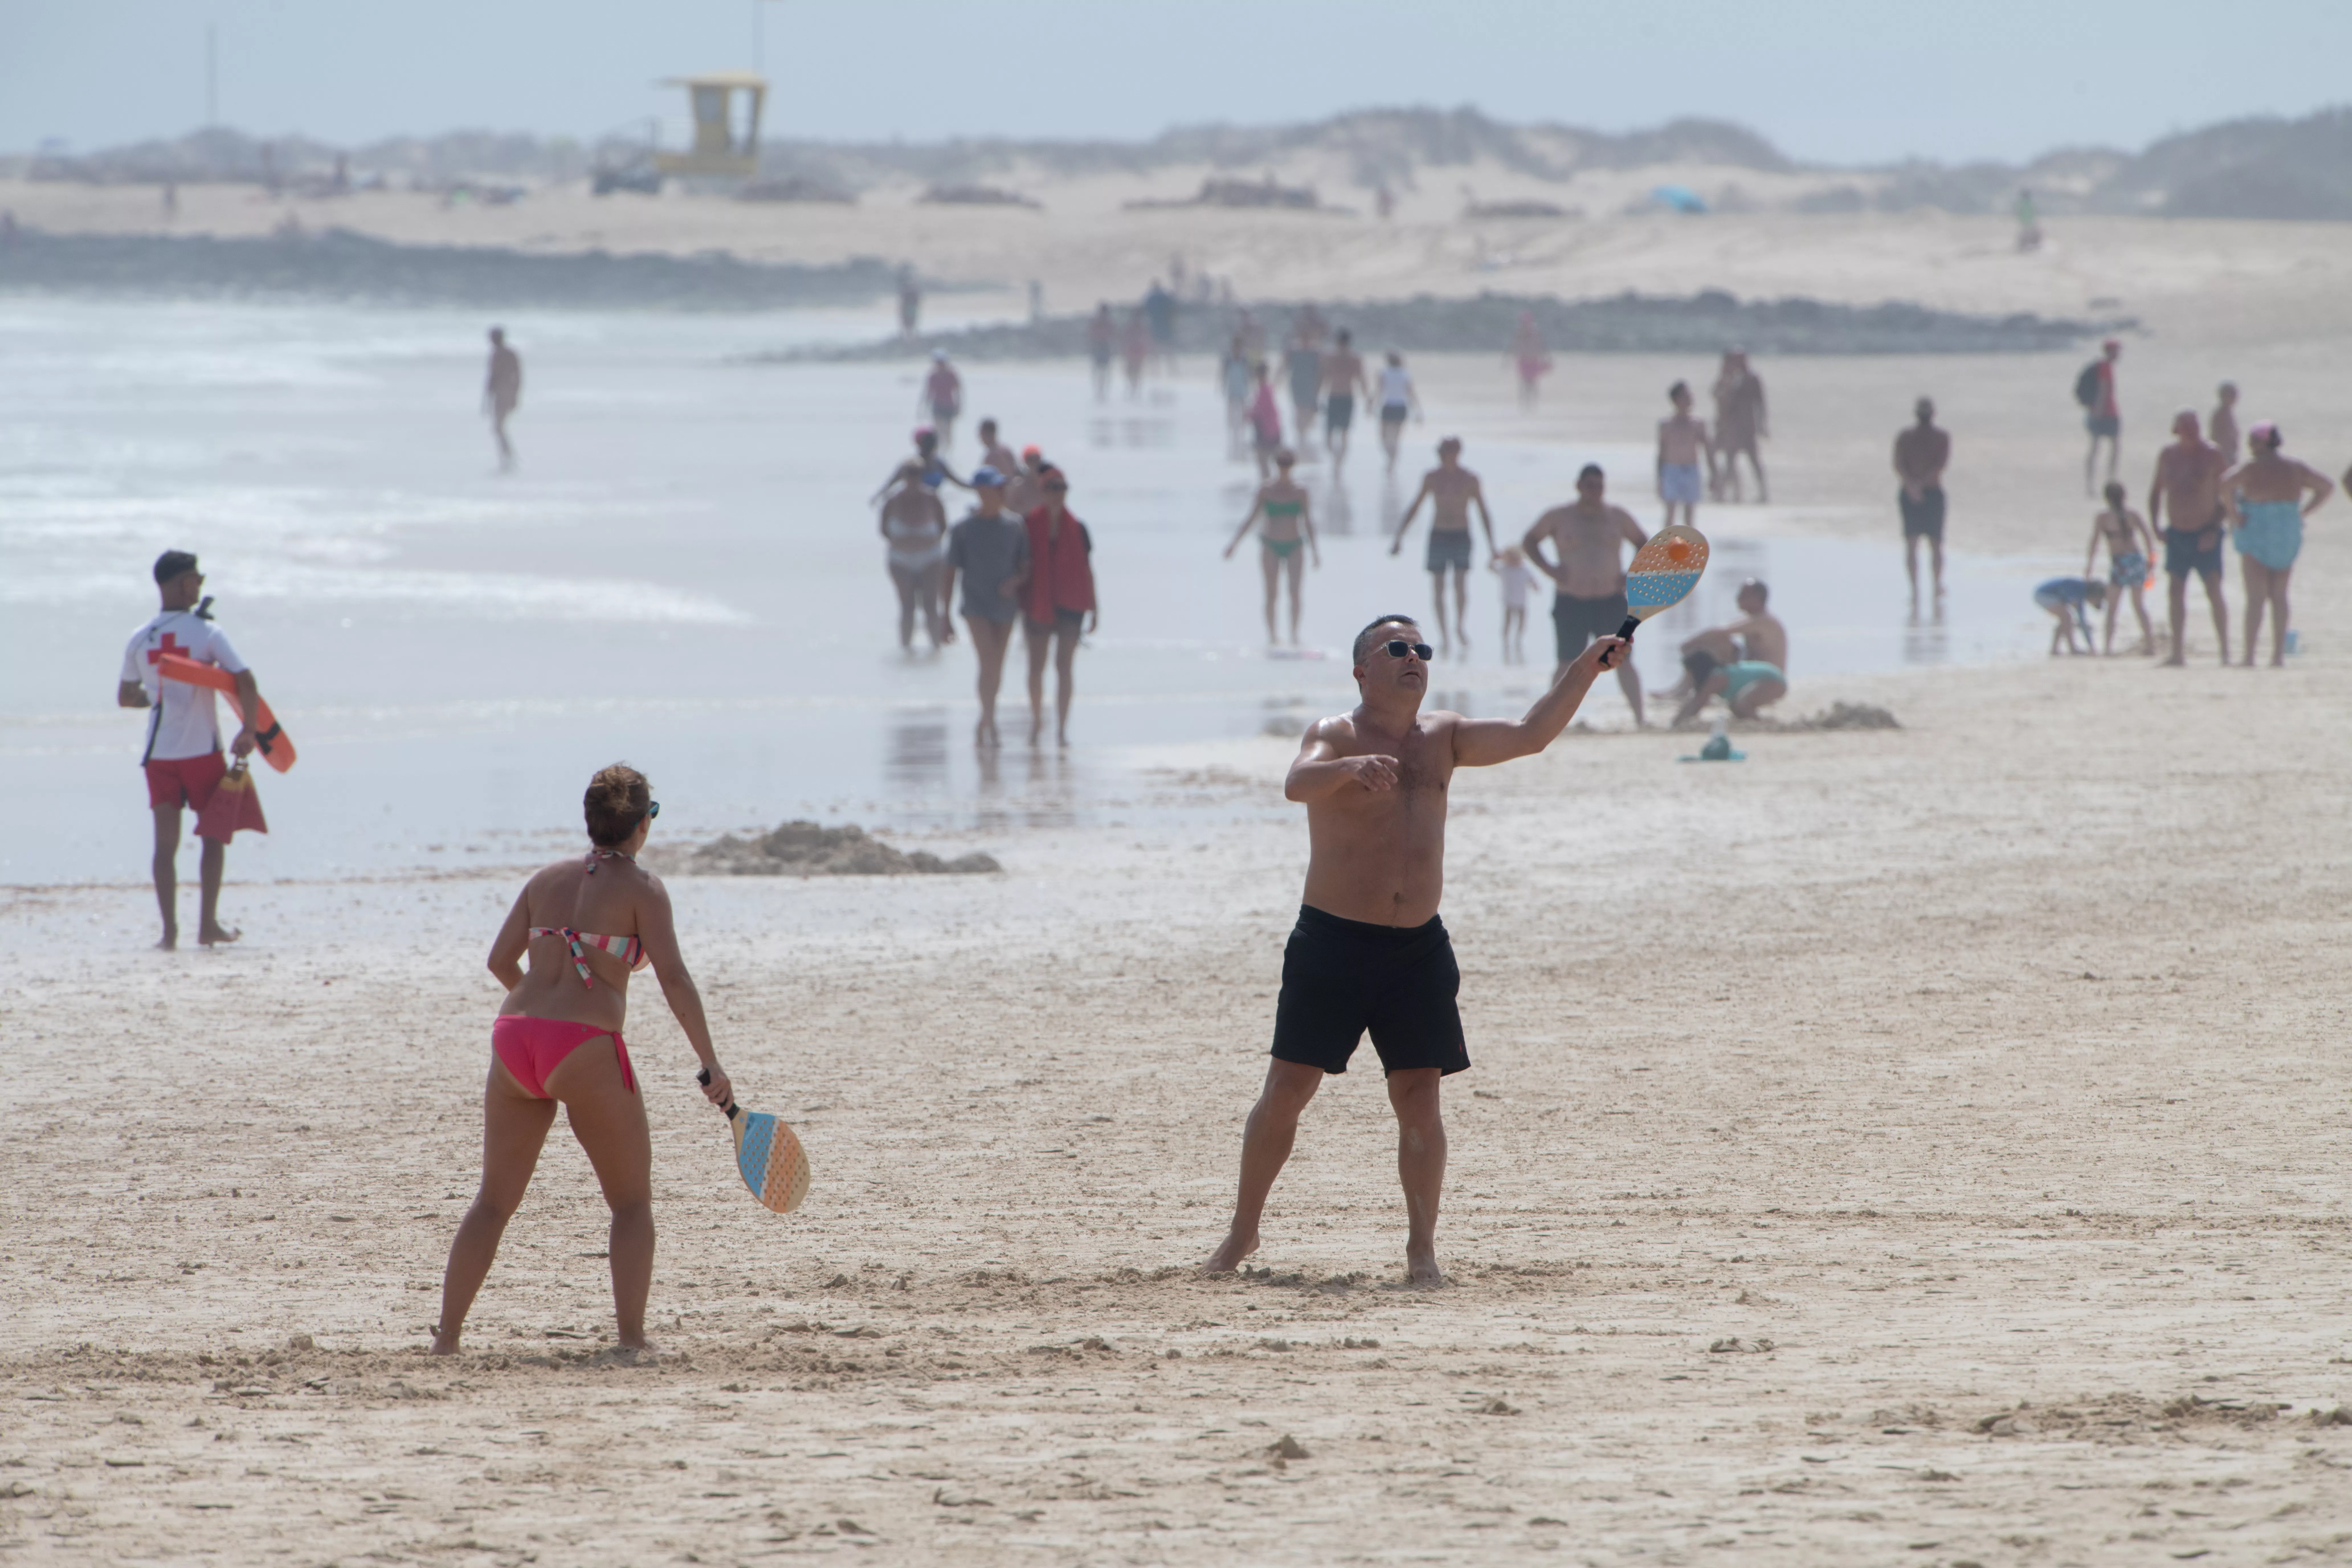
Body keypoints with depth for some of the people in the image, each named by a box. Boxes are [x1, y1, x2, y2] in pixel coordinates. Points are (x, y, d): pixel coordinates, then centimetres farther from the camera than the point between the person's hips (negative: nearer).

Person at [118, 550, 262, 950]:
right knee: (214, 835, 11)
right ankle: (209, 924, 9)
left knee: (166, 842, 5)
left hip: (159, 753, 3)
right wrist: (249, 730, -7)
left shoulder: (140, 640, 3)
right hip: (202, 750, -3)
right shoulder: (207, 632, -9)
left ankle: (170, 929, -3)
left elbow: (125, 697, 12)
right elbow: (245, 683, -17)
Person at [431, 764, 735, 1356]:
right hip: (586, 1048, -5)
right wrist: (710, 1063, -3)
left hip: (515, 1040, 5)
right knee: (632, 1202, 9)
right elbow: (674, 979, -7)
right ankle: (631, 1336, -2)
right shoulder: (640, 887, 0)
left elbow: (501, 959, 12)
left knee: (494, 1201, 14)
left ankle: (447, 1335, 9)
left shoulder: (547, 880, 15)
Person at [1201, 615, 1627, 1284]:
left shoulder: (1443, 738, 11)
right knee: (1288, 1087, -2)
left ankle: (1422, 1247, 3)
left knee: (1419, 1095, -2)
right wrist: (1352, 766, -45)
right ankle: (1242, 1231, 10)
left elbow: (1531, 735, 5)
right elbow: (1297, 784, -25)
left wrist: (1585, 670, -6)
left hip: (1418, 948, 4)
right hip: (1333, 940, -4)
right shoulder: (1336, 736, -4)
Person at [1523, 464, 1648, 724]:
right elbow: (1529, 542, 10)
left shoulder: (1618, 517, 7)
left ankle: (1640, 718, -3)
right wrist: (1549, 570, -5)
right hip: (1571, 602, -1)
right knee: (1566, 664, -2)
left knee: (1623, 661, -5)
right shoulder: (1559, 518, 2)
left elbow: (1645, 545, 18)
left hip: (1611, 601, 1)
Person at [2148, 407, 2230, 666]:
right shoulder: (2168, 455, 6)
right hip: (2176, 535, 5)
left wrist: (2215, 530, -15)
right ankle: (2178, 653, 10)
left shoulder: (2212, 456, -9)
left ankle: (2225, 652, -8)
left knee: (2214, 593, -11)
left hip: (2205, 535, -5)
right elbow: (2156, 491, 19)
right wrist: (2155, 526, 7)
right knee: (2175, 594, 4)